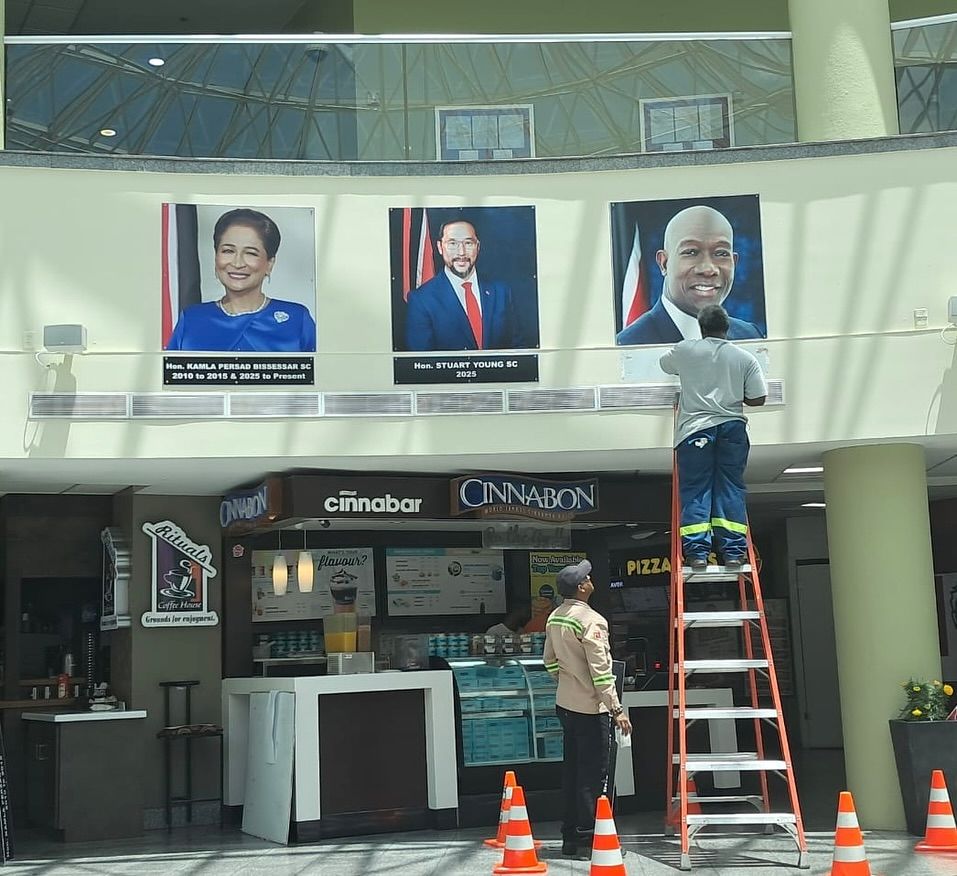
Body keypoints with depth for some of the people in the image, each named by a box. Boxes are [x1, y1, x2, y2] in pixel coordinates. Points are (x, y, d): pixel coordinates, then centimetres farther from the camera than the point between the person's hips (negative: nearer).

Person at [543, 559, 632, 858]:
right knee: (593, 774, -2)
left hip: (565, 704, 8)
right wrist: (616, 709, -19)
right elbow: (600, 670, -21)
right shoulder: (590, 620, -19)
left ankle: (570, 835, 20)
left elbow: (550, 661, 17)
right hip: (591, 709, -8)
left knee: (572, 770, 14)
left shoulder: (554, 618, 7)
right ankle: (588, 837, 1)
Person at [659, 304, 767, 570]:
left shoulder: (685, 350, 4)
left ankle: (697, 552, -6)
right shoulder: (744, 358, 5)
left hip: (695, 428, -1)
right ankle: (733, 551, 1)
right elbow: (758, 398, 3)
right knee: (730, 488, 5)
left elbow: (665, 364, 25)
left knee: (695, 490, 1)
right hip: (732, 428, 1)